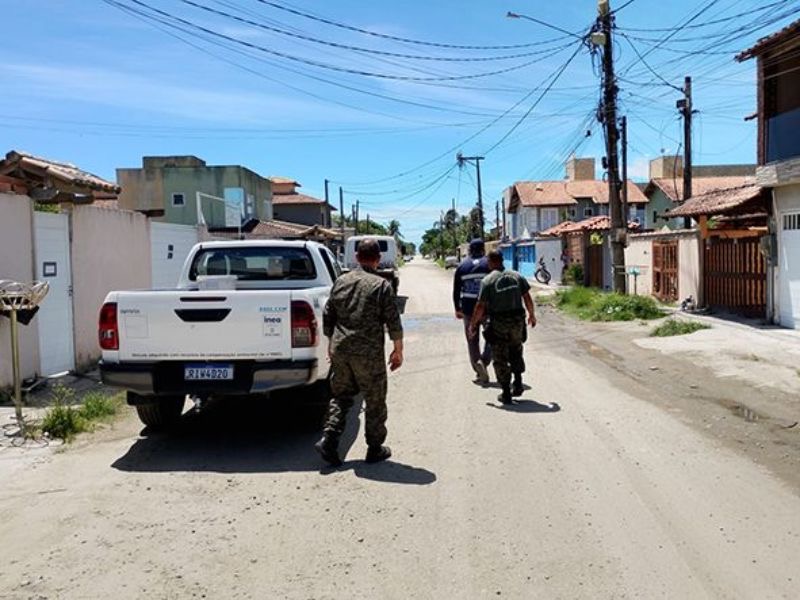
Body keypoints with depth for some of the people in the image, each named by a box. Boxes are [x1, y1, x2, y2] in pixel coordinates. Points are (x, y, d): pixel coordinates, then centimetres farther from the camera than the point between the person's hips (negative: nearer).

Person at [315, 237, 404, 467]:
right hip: (369, 354, -4)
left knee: (340, 397, 17)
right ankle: (375, 449, 17)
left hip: (340, 351, 4)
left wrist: (331, 345, 23)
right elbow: (393, 322, -8)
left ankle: (328, 440, 5)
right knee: (375, 401, 9)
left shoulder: (341, 282, 6)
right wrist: (398, 350, 4)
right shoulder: (381, 285, -8)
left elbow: (328, 317, 12)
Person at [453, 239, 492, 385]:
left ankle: (479, 371, 5)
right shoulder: (489, 264, -2)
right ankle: (484, 361, -9)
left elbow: (456, 291, 6)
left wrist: (457, 309, 13)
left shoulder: (462, 266, 5)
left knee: (472, 340, 11)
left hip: (468, 309, 2)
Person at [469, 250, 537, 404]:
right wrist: (532, 315, 18)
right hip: (517, 321, 4)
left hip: (498, 323, -4)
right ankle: (518, 384, 19)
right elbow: (527, 297, 4)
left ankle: (506, 393, 8)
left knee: (500, 358, 7)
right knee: (516, 352, 24)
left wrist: (473, 324, -1)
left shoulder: (487, 280, -9)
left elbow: (480, 306, -11)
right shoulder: (516, 276, 3)